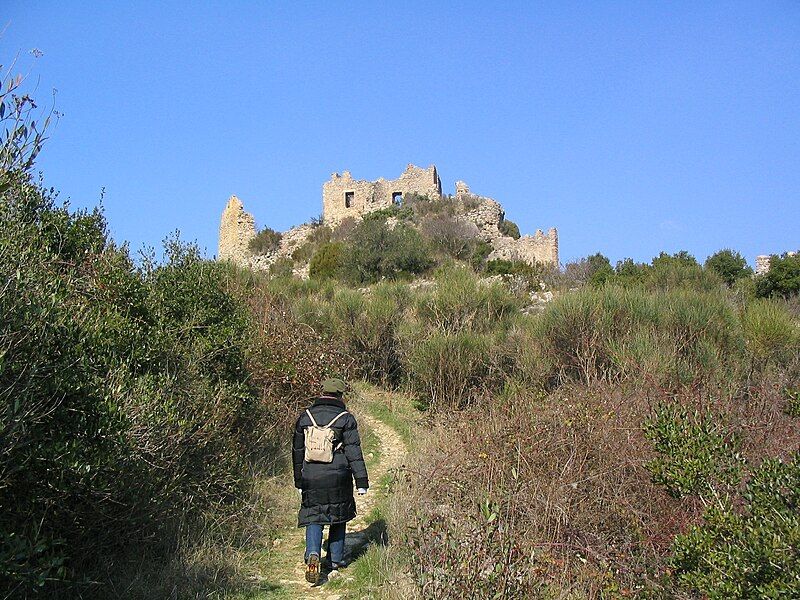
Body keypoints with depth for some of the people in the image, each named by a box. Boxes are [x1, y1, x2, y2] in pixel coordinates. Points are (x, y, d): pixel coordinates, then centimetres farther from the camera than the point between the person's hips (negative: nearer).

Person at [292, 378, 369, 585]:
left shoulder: (305, 417, 6)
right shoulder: (346, 419, -4)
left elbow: (297, 451, 12)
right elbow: (354, 452, -8)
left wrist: (299, 481, 21)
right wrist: (362, 481, -5)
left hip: (311, 478, 2)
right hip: (338, 478, -1)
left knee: (313, 518, 7)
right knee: (339, 517, 16)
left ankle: (313, 555, -15)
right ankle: (335, 559, 22)